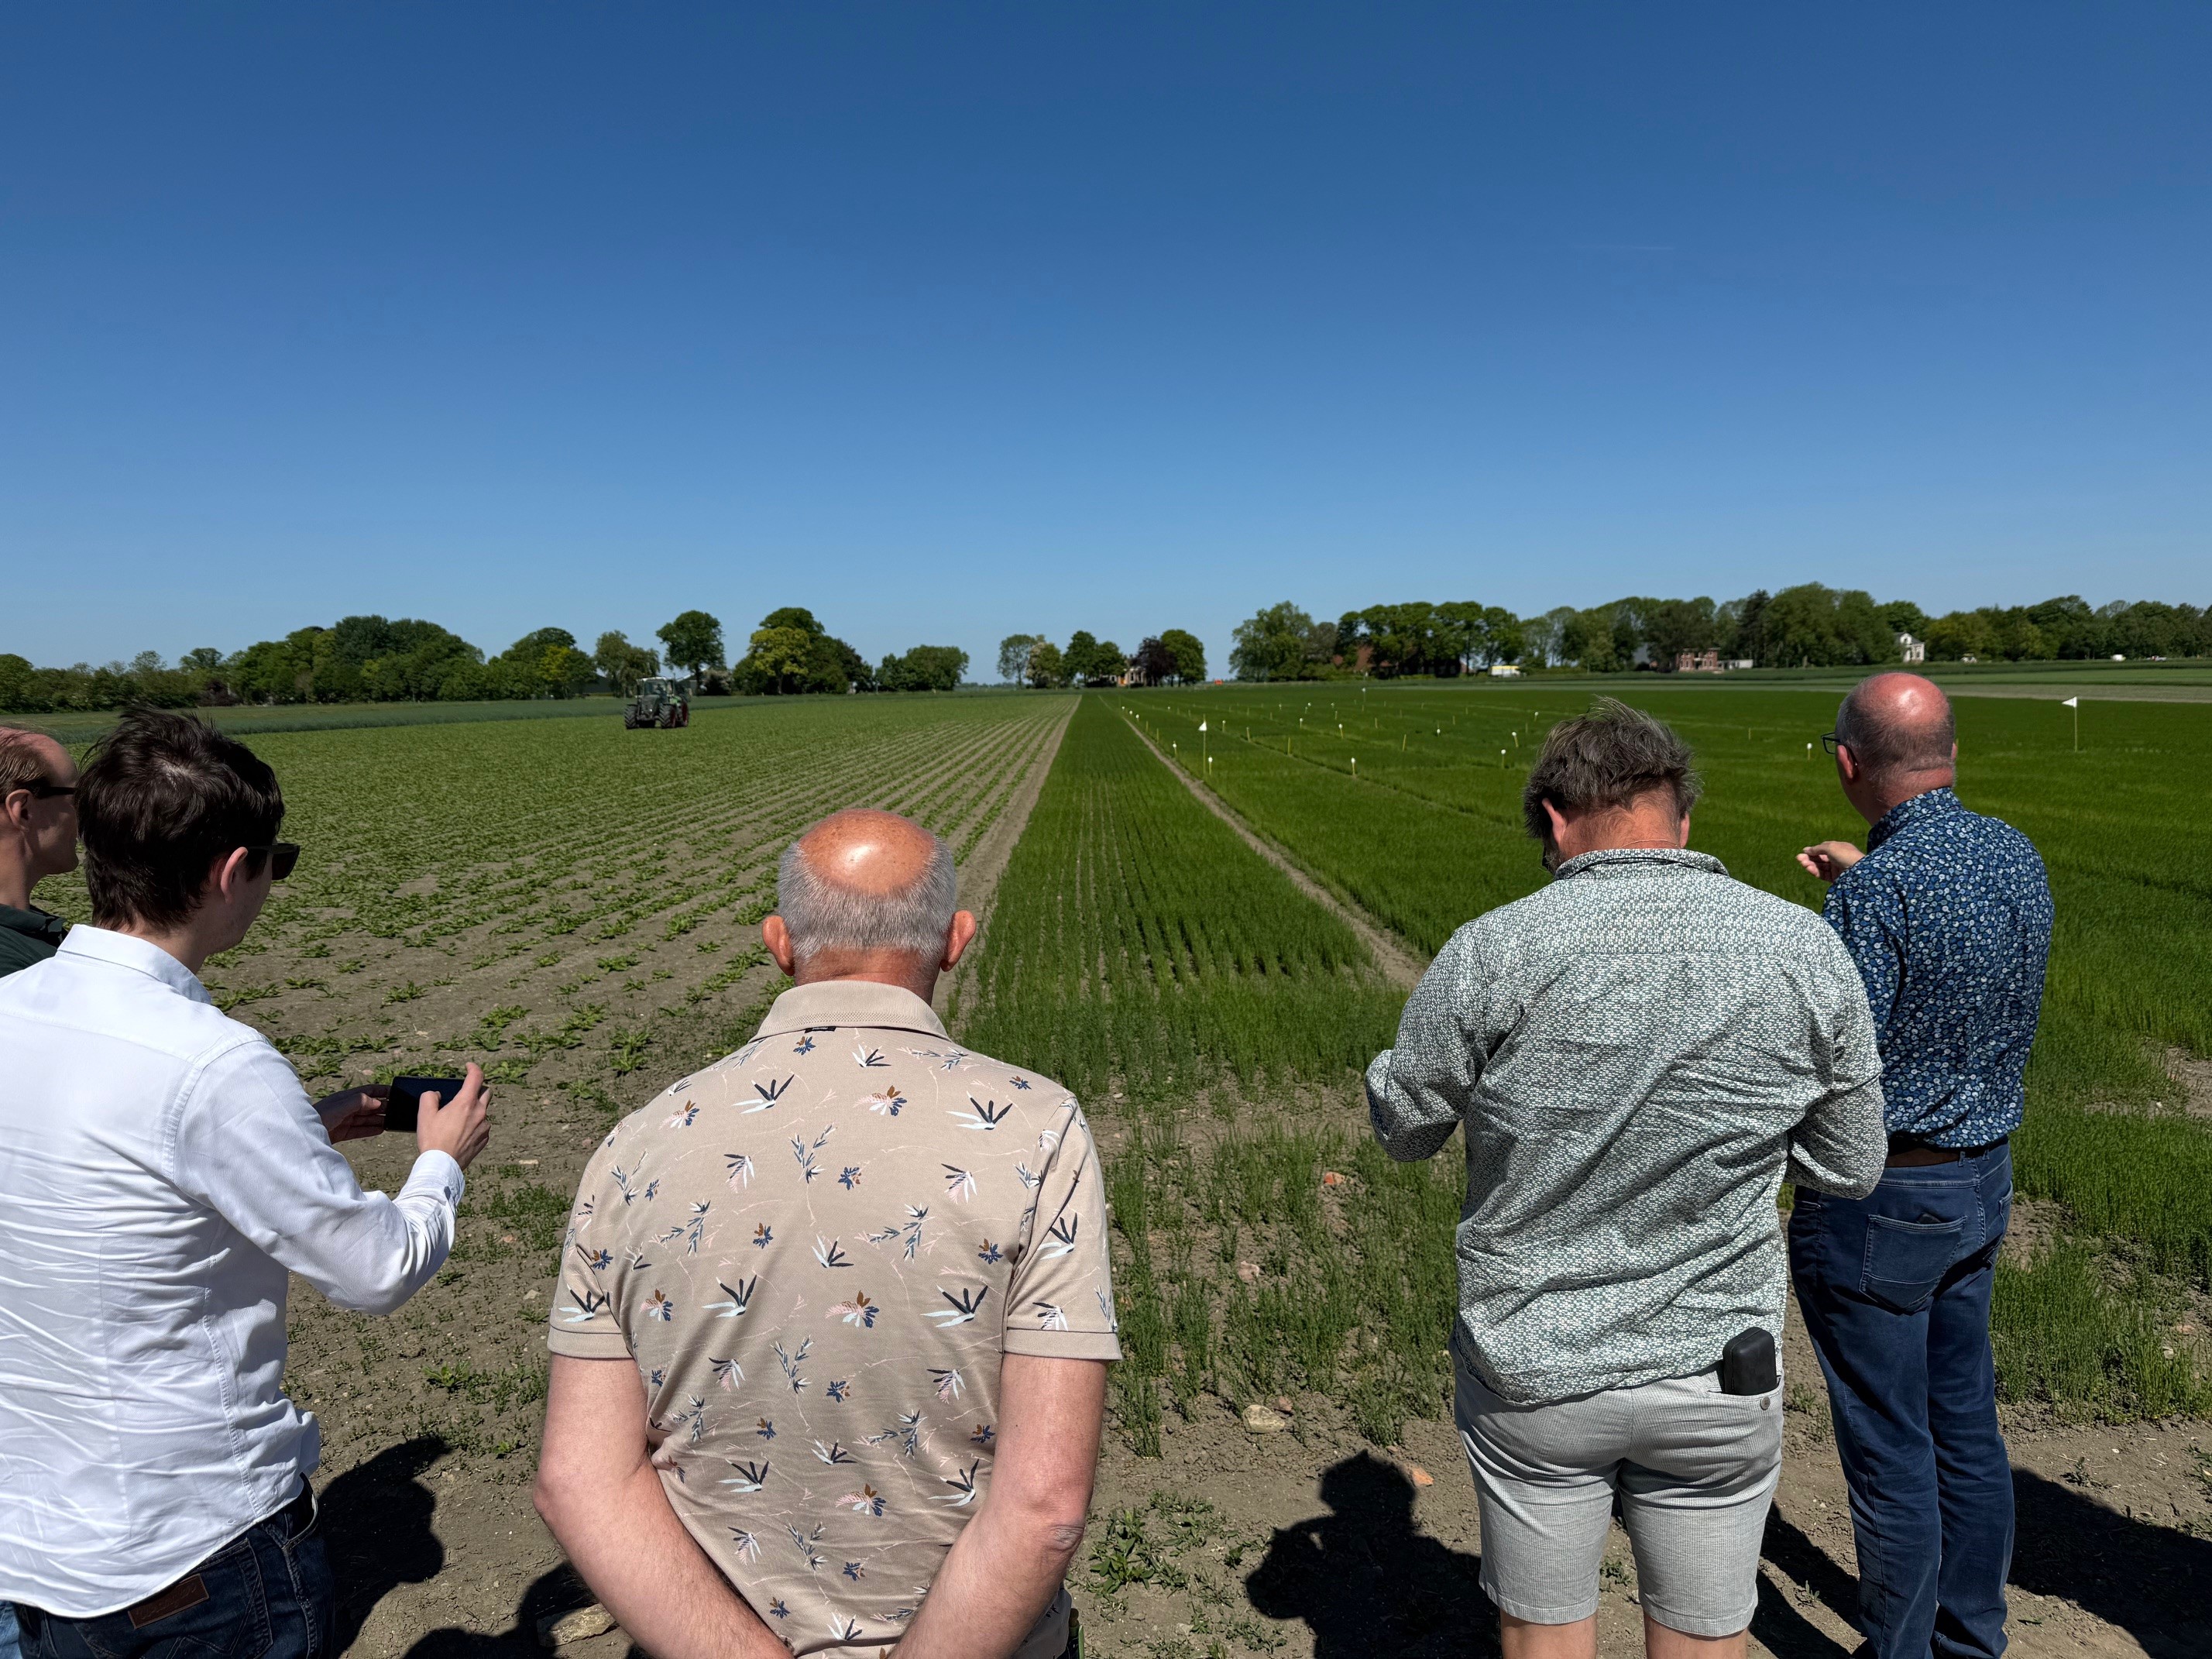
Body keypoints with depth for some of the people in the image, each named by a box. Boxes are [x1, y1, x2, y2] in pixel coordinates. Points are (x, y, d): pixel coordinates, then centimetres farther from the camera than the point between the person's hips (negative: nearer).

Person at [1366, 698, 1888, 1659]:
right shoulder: (1807, 952, -11)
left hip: (1531, 1373, -1)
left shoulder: (1493, 953, -19)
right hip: (1716, 1379, 2)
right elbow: (1851, 1169, 2)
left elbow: (1403, 1129, -4)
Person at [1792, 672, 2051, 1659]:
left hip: (1879, 1200, -8)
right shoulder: (2016, 857, 1)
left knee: (1889, 1447, 7)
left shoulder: (1877, 890, -25)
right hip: (1984, 1176, 9)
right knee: (1965, 1419, 21)